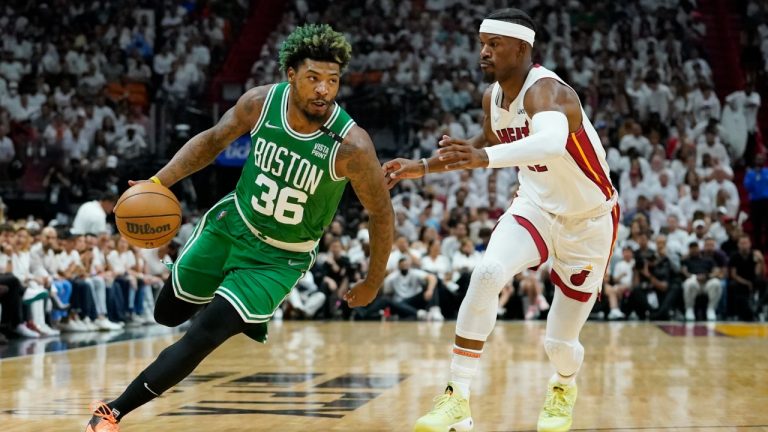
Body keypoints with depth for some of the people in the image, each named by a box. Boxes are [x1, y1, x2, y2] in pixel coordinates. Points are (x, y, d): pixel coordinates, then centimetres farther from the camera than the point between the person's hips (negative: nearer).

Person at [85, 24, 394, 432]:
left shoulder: (351, 145, -29)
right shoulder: (261, 101, -19)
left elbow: (381, 213, -15)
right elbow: (213, 139, 0)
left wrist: (373, 283, -5)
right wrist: (159, 181, -13)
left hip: (280, 258, -4)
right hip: (231, 224, 4)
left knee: (204, 335, -16)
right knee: (168, 314, 19)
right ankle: (240, 306, 49)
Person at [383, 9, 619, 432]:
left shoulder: (545, 91, -30)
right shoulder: (492, 96, -6)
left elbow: (553, 143, -54)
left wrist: (485, 158, -69)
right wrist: (424, 166, 7)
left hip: (589, 221, -5)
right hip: (536, 206, 5)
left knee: (560, 342, 1)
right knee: (487, 273, -26)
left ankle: (564, 388, 41)